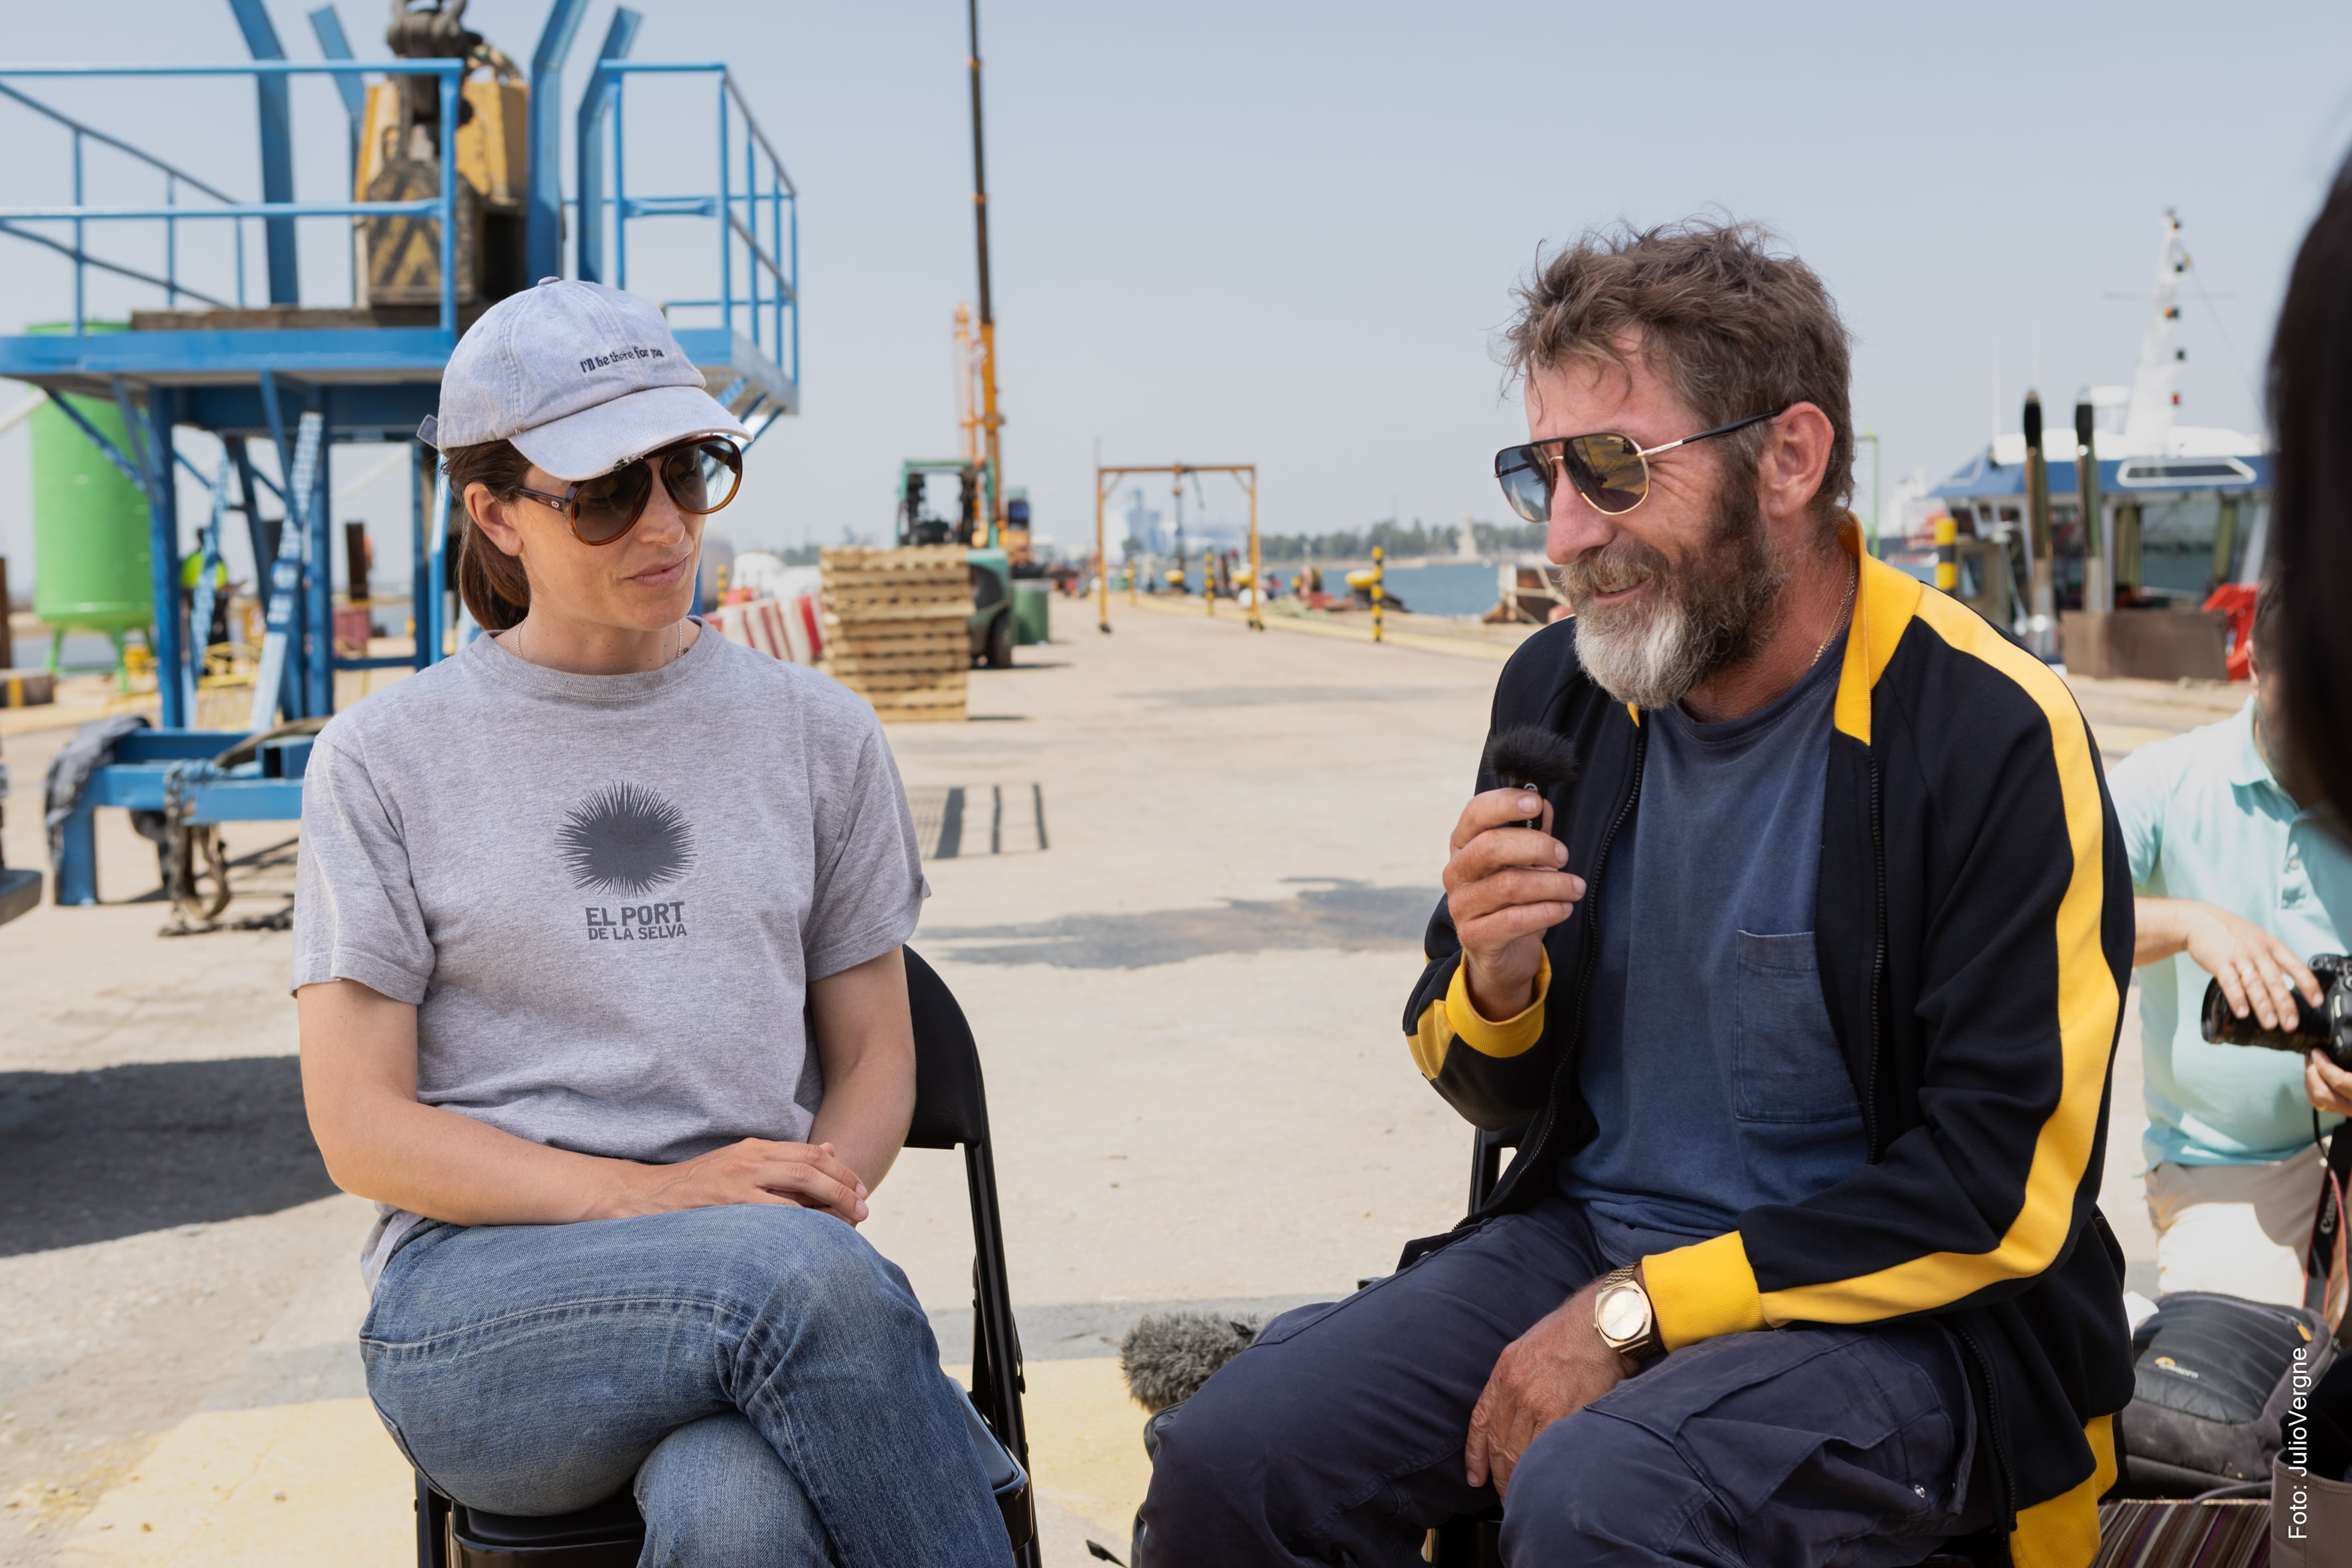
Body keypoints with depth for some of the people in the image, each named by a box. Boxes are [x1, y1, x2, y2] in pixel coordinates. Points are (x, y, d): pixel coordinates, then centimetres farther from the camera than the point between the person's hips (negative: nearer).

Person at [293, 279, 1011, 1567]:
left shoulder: (815, 734, 13)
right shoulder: (383, 759, 6)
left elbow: (875, 1049, 16)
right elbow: (360, 1126, 0)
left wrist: (819, 1195, -8)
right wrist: (652, 1198, -15)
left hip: (776, 1272, 1)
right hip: (473, 1299, -1)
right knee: (801, 1272, -35)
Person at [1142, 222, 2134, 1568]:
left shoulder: (1991, 735, -14)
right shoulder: (1560, 690, 4)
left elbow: (1999, 1192, -15)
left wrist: (1633, 1312, -17)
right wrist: (1495, 988, -12)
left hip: (1888, 1308, -5)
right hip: (1586, 1239, 5)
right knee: (1229, 1456, -16)